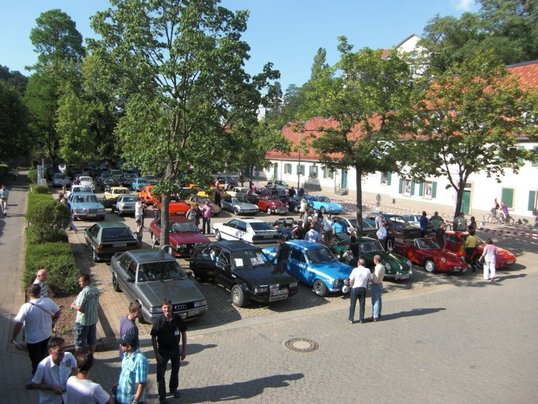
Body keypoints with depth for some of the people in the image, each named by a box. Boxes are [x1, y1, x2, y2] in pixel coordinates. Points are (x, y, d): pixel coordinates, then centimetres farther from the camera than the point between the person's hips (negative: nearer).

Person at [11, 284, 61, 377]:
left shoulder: (25, 307, -26)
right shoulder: (48, 301, -17)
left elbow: (18, 324, -20)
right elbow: (58, 312, -4)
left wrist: (13, 337, -4)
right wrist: (51, 320, 17)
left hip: (33, 340, -4)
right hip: (47, 336, 5)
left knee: (36, 362, 16)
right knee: (43, 357, 29)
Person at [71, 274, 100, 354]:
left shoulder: (84, 292, -23)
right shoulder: (96, 290, 0)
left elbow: (79, 308, -22)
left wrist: (73, 305, -3)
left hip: (82, 321, -7)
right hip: (93, 319, 7)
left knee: (79, 342, 9)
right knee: (92, 340, 17)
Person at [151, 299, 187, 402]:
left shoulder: (178, 319, -15)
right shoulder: (158, 321, -21)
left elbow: (183, 333, -4)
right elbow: (153, 338, -14)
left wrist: (184, 349, -4)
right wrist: (157, 354, -16)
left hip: (176, 350, 3)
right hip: (163, 351, -3)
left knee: (175, 371, 21)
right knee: (161, 374, 3)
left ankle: (173, 389, 46)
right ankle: (162, 396, 21)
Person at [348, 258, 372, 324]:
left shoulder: (355, 270, -14)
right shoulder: (367, 270, -6)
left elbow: (351, 280, -13)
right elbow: (370, 279, 1)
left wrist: (351, 286, 6)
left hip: (355, 288, -2)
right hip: (363, 289, 2)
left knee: (352, 304, 9)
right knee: (362, 304, 13)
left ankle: (351, 319, 14)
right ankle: (361, 319, 18)